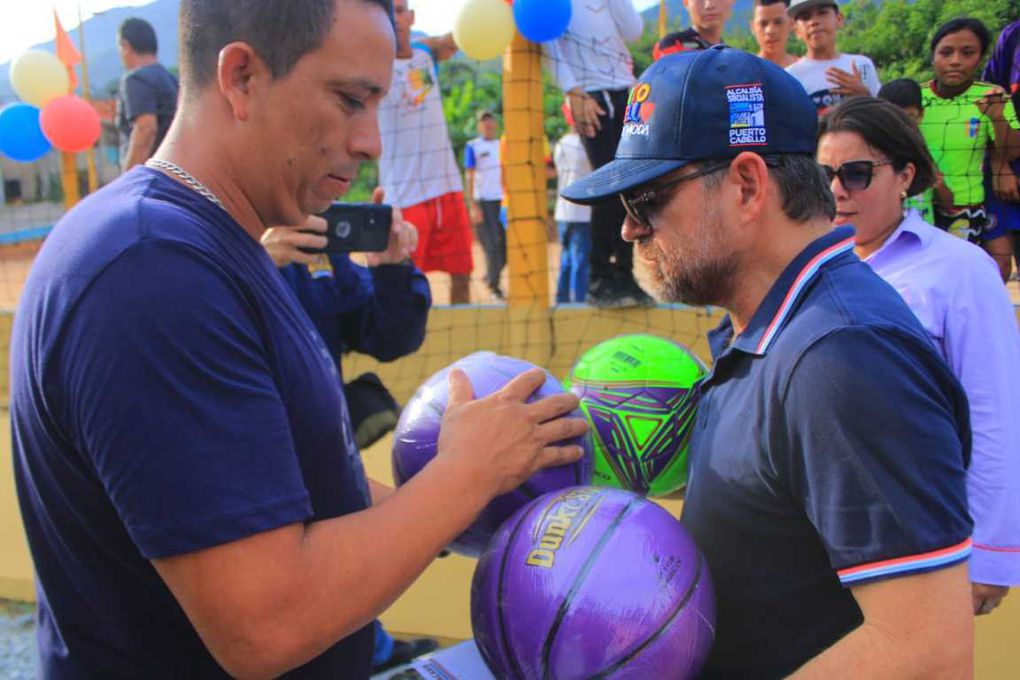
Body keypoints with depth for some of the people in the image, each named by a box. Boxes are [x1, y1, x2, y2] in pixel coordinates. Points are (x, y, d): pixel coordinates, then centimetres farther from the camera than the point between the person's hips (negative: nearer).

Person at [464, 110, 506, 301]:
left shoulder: (502, 145, 14)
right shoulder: (472, 146, -1)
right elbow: (469, 177, -5)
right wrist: (473, 206, -12)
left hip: (502, 200, 5)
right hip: (483, 201, -5)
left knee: (506, 245, 4)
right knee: (492, 244, -6)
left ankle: (490, 278, 24)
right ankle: (493, 286, 3)